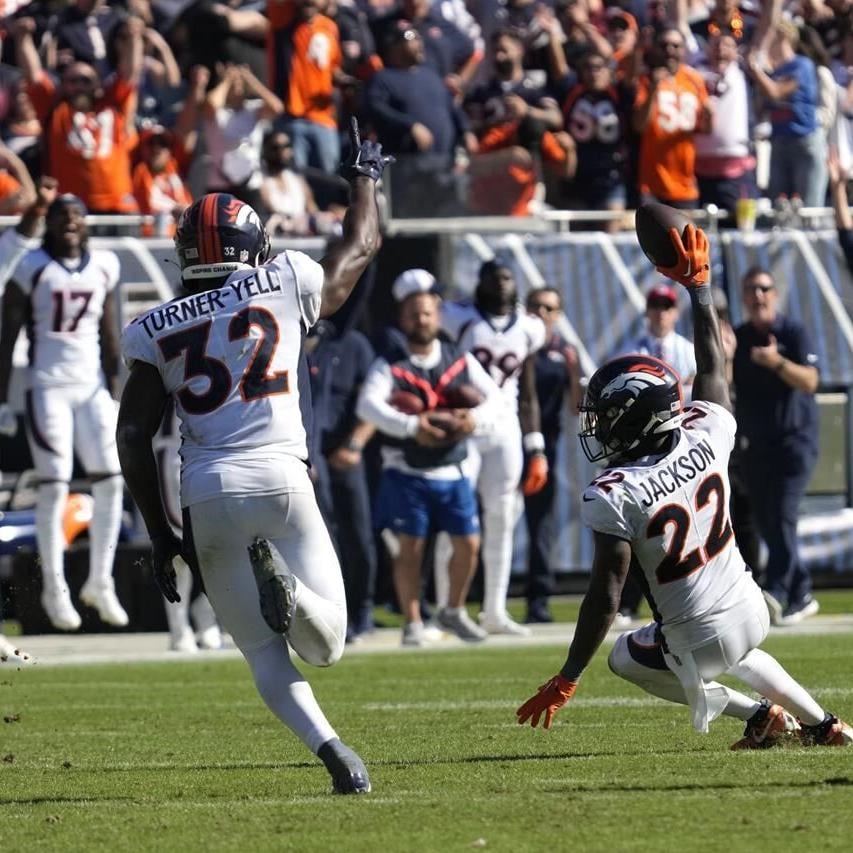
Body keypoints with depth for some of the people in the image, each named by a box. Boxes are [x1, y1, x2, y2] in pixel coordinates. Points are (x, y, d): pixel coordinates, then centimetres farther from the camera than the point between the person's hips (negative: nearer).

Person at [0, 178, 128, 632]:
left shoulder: (104, 266, 6)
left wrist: (113, 392, 14)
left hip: (92, 386, 4)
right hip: (48, 387, -4)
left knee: (110, 480, -1)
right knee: (54, 486, -6)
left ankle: (100, 582, 11)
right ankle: (54, 589, 1)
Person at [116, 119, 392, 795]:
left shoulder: (157, 330, 9)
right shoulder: (287, 287, 8)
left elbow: (133, 438, 5)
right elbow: (362, 244, 26)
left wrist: (159, 531, 11)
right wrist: (365, 176, 45)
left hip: (205, 491, 1)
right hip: (278, 476, -1)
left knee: (264, 651, 9)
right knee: (325, 643, 5)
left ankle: (331, 749, -17)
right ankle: (280, 577, -29)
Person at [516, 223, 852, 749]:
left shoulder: (616, 495, -22)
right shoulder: (706, 437, -9)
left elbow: (606, 595, -21)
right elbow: (714, 367, 10)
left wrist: (566, 682, -14)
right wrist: (697, 285, 21)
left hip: (700, 641, -6)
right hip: (751, 610, 6)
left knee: (625, 658, 26)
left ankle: (759, 715, 15)